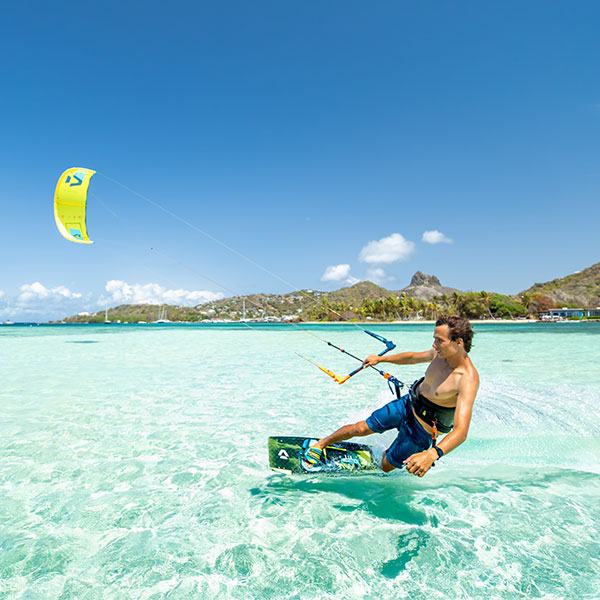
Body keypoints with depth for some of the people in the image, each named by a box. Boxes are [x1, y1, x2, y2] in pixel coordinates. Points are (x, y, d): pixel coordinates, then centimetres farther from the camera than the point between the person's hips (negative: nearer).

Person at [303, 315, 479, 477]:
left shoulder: (468, 379, -33)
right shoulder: (441, 353, -12)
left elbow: (461, 431, -42)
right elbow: (413, 357, 11)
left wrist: (432, 454, -58)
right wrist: (380, 359, 20)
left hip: (421, 430, -5)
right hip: (407, 405, 5)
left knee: (387, 466, 10)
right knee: (360, 428, 7)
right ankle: (321, 443, 32)